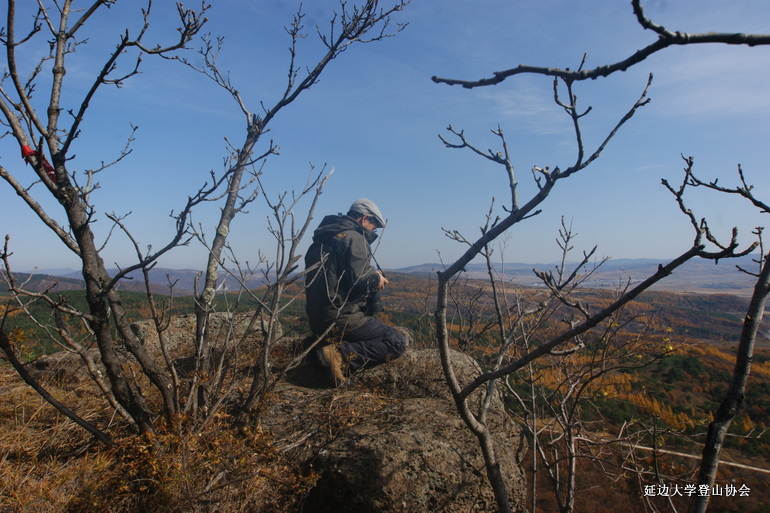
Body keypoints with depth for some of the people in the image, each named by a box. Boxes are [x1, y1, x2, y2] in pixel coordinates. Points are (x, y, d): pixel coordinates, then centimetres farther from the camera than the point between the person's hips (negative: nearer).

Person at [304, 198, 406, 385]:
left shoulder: (323, 238, 16)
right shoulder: (354, 238, -10)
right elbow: (359, 280, -22)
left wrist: (372, 276, 18)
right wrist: (377, 280, 0)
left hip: (317, 319, 9)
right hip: (341, 318, -9)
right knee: (397, 342, -2)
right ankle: (342, 356, -19)